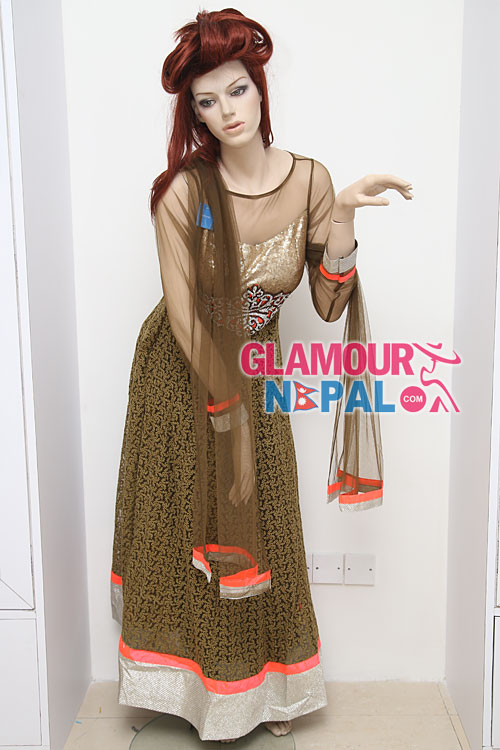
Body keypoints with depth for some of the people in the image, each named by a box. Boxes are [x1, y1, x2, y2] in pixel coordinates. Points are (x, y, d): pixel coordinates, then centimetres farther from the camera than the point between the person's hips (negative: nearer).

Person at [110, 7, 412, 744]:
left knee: (263, 532, 11)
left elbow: (330, 306, -11)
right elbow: (182, 314, -17)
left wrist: (342, 217, -23)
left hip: (254, 374, 3)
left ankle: (267, 686, 34)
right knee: (187, 528, 9)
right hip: (179, 374, -2)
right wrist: (226, 407, -15)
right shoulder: (182, 190, -19)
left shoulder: (310, 179, -11)